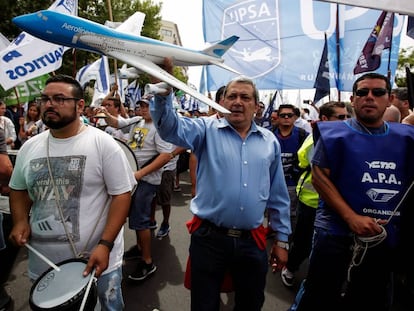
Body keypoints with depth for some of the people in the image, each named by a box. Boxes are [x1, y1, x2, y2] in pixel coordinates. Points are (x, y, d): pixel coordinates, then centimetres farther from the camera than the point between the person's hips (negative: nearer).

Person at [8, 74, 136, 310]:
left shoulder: (103, 144, -12)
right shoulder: (29, 147, 5)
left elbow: (122, 194, -14)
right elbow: (18, 189, 18)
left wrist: (105, 244, -21)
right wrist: (20, 221, -1)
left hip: (97, 259, -4)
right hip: (42, 262, 5)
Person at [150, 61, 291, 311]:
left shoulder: (270, 141, 5)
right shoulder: (208, 130, -3)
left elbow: (278, 196, 9)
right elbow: (170, 127, -22)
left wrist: (282, 239, 10)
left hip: (253, 242, 3)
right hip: (209, 238, -2)